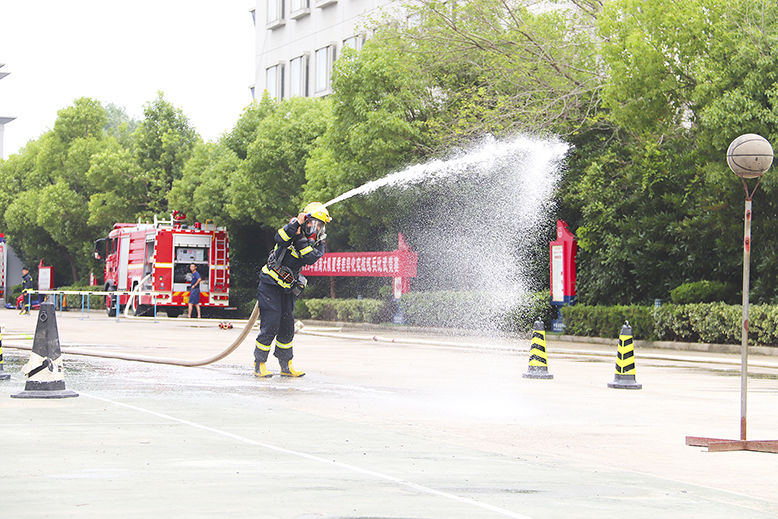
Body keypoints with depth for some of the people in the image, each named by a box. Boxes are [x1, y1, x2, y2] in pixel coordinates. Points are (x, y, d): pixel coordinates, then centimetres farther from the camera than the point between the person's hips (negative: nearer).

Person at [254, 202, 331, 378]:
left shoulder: (318, 245, 4)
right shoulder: (292, 230, -7)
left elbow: (310, 258, -17)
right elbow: (280, 239, -28)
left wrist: (300, 238, -20)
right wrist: (296, 224, -35)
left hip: (287, 289, 5)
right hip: (270, 284, -5)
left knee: (287, 327, 10)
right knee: (270, 324, -11)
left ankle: (286, 366, 20)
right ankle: (259, 365, -3)